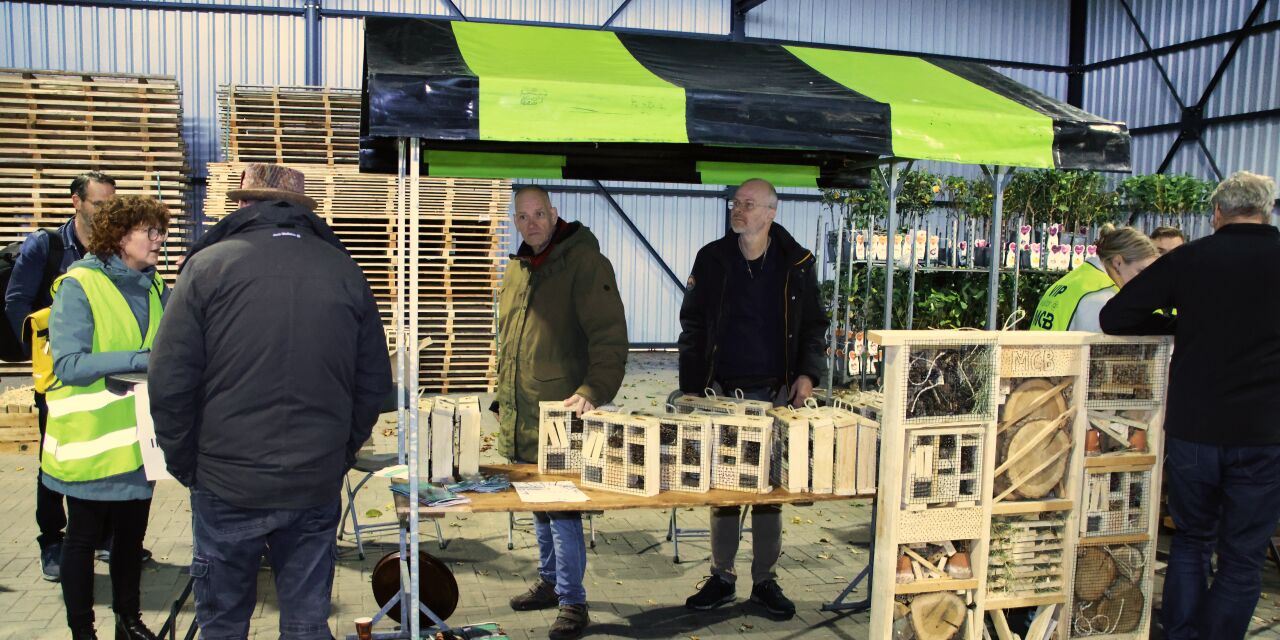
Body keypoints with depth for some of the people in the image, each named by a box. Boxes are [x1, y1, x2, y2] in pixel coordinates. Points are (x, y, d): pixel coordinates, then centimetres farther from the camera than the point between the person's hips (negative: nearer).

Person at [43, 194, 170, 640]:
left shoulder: (154, 287, 5)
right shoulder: (78, 286, -13)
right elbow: (68, 364, -21)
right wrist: (139, 359, -30)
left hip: (138, 436, 6)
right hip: (91, 439, -5)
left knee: (131, 533, 16)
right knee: (84, 537, 9)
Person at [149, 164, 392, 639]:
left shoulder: (207, 265, -5)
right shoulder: (345, 272, 2)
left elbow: (169, 381, -8)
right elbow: (375, 383, 5)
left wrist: (183, 463, 5)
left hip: (227, 486, -2)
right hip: (317, 488, 2)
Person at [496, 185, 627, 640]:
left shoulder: (585, 262, -11)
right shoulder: (516, 270, 13)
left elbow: (610, 337, -16)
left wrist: (592, 390, -29)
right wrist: (503, 403, 21)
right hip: (519, 423, 8)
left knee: (562, 512, -4)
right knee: (538, 508, 18)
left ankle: (573, 603, 9)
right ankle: (550, 583, 34)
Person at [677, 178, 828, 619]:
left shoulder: (797, 264, 2)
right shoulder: (712, 259, 2)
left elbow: (813, 325, 9)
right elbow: (693, 327, 4)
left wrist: (808, 372, -7)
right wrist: (692, 391, -3)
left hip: (775, 393, 0)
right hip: (722, 392, 0)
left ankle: (765, 580, 20)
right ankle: (721, 578, 20)